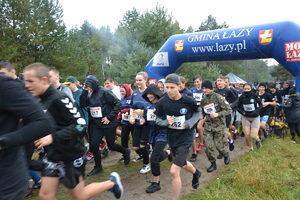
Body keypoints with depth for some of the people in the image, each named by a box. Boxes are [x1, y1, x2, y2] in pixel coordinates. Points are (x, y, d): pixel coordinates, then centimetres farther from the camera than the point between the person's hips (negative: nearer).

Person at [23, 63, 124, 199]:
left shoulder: (59, 98, -20)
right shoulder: (41, 102, 5)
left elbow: (80, 125, -24)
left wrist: (53, 137, -30)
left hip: (71, 155, -8)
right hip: (53, 155, 8)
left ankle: (112, 182, 28)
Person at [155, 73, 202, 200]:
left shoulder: (189, 101, -18)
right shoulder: (162, 102, -13)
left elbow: (198, 111, 3)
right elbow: (158, 120, 0)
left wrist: (190, 123, -15)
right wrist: (166, 122, -22)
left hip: (185, 139, -4)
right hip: (171, 139, 5)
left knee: (174, 171, -13)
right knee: (183, 164, 29)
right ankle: (196, 173, 64)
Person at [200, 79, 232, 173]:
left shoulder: (218, 97, -11)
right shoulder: (203, 100, 5)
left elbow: (229, 110, -11)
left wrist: (217, 114, -23)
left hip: (219, 126, -4)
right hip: (208, 126, 4)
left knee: (219, 146, 2)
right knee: (208, 146, -5)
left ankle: (226, 155, 37)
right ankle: (213, 164, 17)